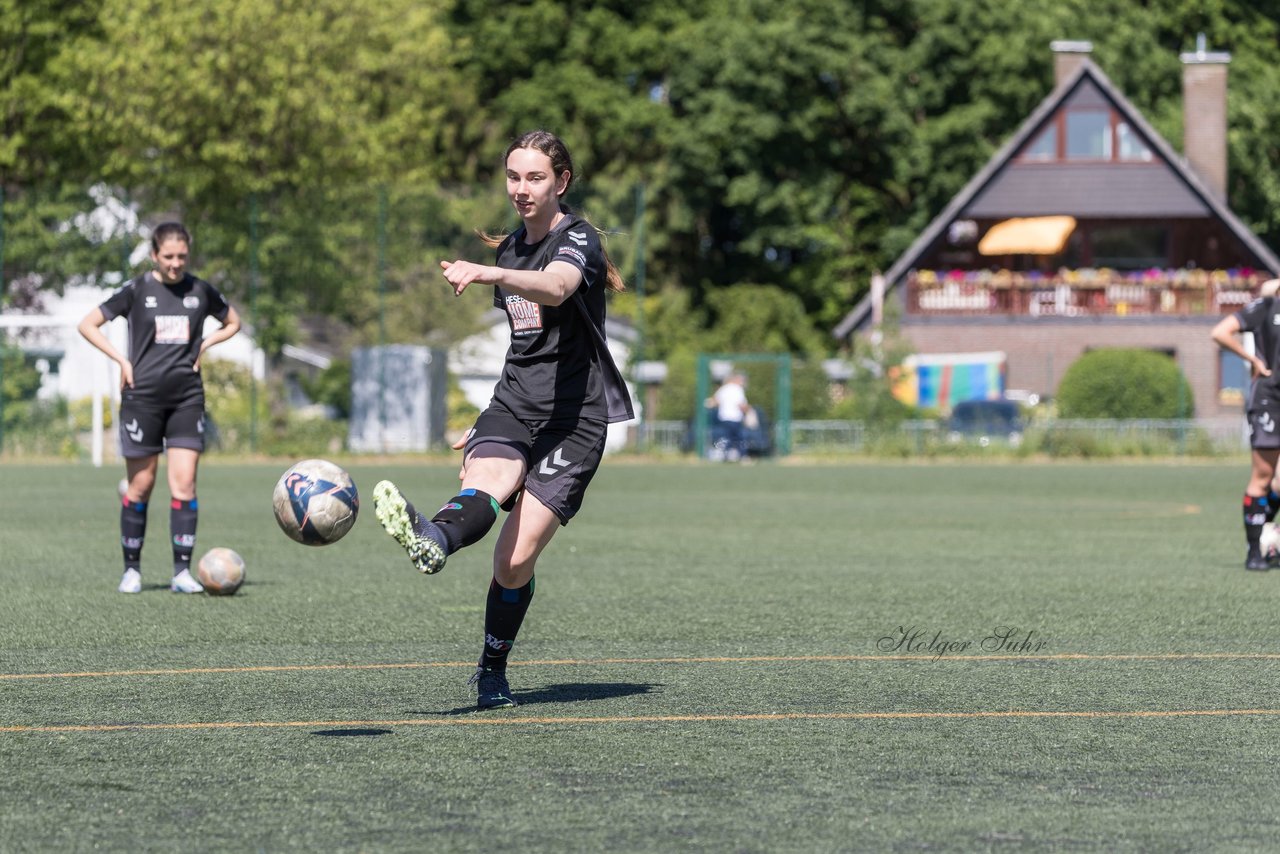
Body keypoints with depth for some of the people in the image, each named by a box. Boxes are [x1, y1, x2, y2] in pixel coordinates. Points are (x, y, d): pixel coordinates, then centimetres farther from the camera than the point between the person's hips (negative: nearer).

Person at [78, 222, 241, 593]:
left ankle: (182, 572, -5)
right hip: (143, 396, -2)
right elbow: (88, 324, 1)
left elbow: (232, 322, 22)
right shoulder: (137, 290, -2)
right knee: (141, 485, 3)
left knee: (184, 482, -7)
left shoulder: (200, 291, 5)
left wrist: (204, 345, 5)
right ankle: (132, 569, 14)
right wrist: (122, 360, -7)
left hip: (187, 398, 2)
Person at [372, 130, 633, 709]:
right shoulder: (511, 248, 16)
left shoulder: (578, 239, -7)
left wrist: (487, 274, -50)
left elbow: (555, 288, -33)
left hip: (575, 417, -5)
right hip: (513, 406, 5)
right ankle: (432, 542, -63)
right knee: (484, 487, -30)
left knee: (516, 560, -13)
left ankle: (493, 671, 6)